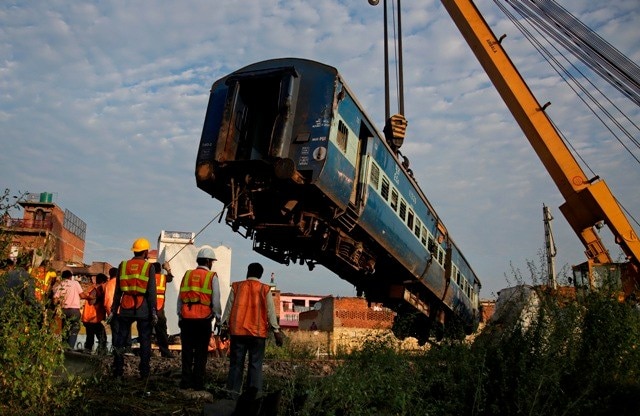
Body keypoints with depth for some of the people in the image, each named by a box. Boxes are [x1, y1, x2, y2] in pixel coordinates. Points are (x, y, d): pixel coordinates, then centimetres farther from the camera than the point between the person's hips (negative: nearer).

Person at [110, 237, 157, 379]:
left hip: (125, 309, 3)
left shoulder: (123, 265, 6)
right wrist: (153, 311, -4)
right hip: (143, 309, -3)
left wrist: (114, 309, 14)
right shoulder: (148, 267, -3)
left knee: (120, 340, 12)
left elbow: (117, 291, 9)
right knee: (145, 341, 5)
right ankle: (144, 372, 7)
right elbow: (151, 292, -7)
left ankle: (117, 371, 13)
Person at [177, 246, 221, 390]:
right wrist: (218, 317, 7)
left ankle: (185, 382, 12)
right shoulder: (212, 277, -2)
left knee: (187, 351, 10)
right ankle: (197, 383, 7)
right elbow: (216, 300, -4)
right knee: (201, 353, 5)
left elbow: (180, 298, 9)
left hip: (186, 318, 3)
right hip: (203, 319, -3)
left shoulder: (187, 274, 7)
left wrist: (180, 316, 16)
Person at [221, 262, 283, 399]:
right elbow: (271, 311, 1)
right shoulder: (265, 289, 2)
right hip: (258, 332, -1)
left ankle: (234, 392, 4)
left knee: (236, 363, 8)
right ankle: (254, 391, -8)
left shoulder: (236, 287, 6)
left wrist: (224, 327, 13)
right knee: (256, 363, 4)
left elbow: (229, 308, 6)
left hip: (237, 331, 1)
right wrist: (276, 331, 4)